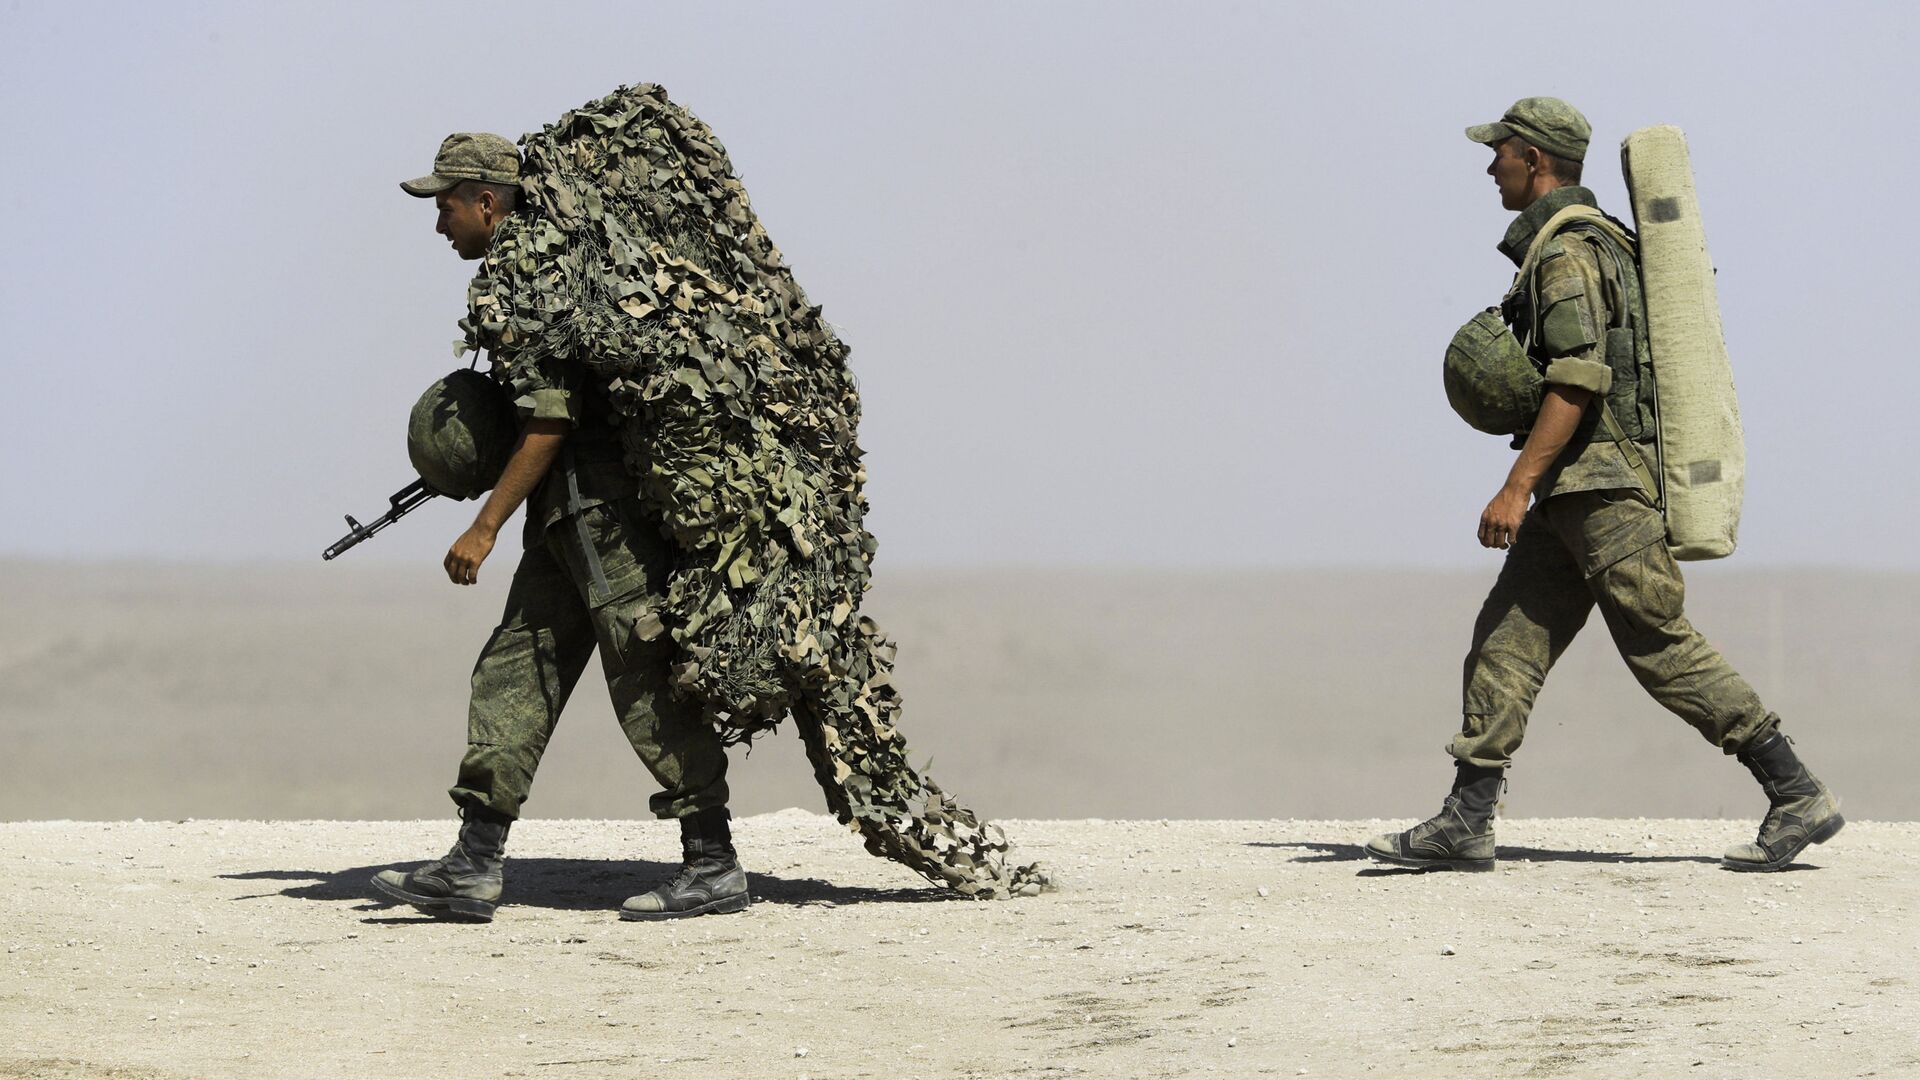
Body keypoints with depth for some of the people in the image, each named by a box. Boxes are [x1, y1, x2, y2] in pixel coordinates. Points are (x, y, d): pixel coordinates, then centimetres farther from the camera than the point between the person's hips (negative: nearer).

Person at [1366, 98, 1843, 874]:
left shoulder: (1566, 253, -13)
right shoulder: (1592, 243, 19)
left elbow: (1577, 382, -22)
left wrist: (1518, 486, -24)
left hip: (1602, 480, -10)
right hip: (1575, 491, 10)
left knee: (1662, 648, -8)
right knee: (1507, 637, 5)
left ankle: (1798, 797, -4)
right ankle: (1465, 824, 2)